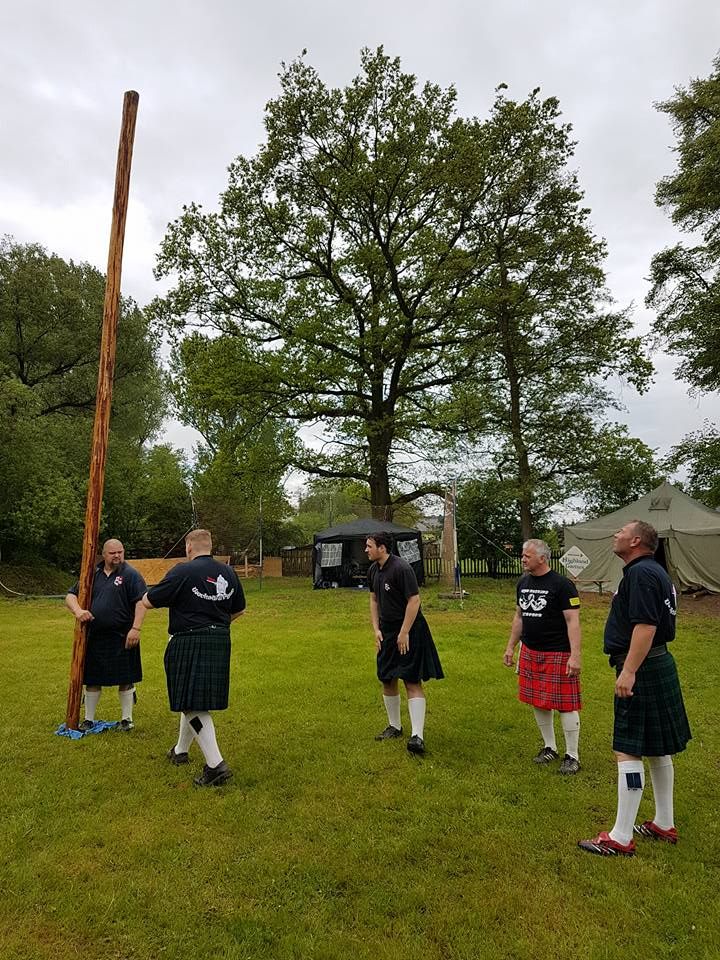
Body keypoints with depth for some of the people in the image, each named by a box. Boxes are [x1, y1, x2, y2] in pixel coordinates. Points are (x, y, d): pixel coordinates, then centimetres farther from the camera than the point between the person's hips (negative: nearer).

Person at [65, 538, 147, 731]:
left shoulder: (130, 574, -5)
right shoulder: (92, 574, 9)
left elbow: (141, 602, -12)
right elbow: (71, 596, 10)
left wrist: (136, 629, -20)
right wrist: (78, 610, -11)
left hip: (122, 637, -4)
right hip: (94, 637, 4)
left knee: (126, 679, 5)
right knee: (92, 679, 14)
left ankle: (126, 718, 21)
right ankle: (88, 719, 30)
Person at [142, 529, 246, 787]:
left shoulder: (183, 572, -14)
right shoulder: (228, 572, 5)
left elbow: (148, 602, -7)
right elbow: (238, 610, 15)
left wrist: (147, 594, 16)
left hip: (189, 644, -7)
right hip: (220, 642, 7)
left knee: (193, 706, -1)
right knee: (193, 699, 22)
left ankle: (215, 764, -6)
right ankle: (181, 751, 39)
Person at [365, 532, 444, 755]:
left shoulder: (402, 568, -21)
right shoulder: (373, 570, 4)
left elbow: (414, 600, -22)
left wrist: (404, 633, -21)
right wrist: (376, 629, 5)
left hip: (409, 632, -8)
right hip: (387, 632, 8)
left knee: (412, 682, -9)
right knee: (387, 680, 13)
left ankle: (417, 735, -7)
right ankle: (394, 726, 30)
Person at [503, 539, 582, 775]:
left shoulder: (562, 585, -13)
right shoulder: (523, 582, 8)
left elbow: (573, 621, -16)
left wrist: (575, 656, -21)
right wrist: (510, 647, 17)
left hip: (557, 654, -7)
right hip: (530, 653, 7)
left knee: (565, 705, 0)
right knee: (538, 702, 13)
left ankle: (572, 756, 16)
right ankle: (549, 747, 31)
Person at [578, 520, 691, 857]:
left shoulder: (640, 573, -18)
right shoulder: (655, 572, 15)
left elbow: (646, 625, -27)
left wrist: (629, 671, -28)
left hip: (642, 669, -11)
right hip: (659, 665, 11)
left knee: (628, 752, -5)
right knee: (657, 749, 19)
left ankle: (621, 839, 3)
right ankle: (664, 825, 32)